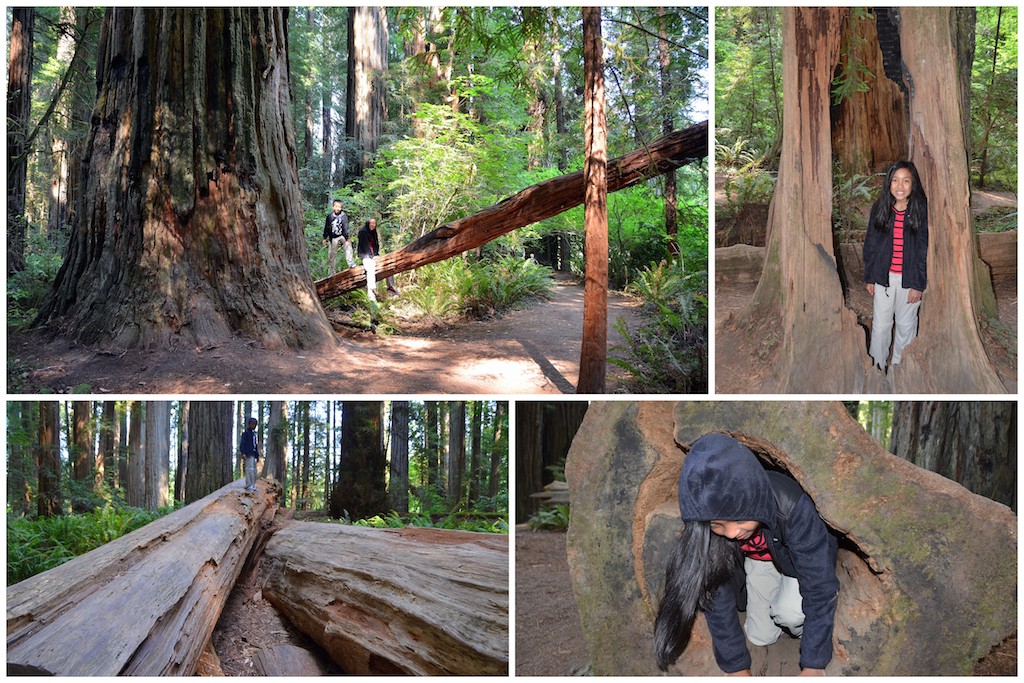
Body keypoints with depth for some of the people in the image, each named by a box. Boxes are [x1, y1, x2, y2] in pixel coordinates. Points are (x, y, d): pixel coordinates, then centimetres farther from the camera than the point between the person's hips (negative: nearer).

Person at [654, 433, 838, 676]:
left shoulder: (792, 507, -43)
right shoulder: (711, 520, -33)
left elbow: (820, 590, -36)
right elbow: (718, 595, -24)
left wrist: (813, 665, -32)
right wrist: (737, 667, -21)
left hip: (804, 557, -3)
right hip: (759, 562, 3)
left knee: (790, 609, -27)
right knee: (761, 637, 1)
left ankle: (811, 632, 5)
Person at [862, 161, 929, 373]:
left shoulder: (922, 210, -11)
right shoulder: (879, 208, -4)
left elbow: (926, 250, -9)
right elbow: (870, 244, 3)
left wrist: (919, 284, -10)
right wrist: (869, 277, 3)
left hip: (910, 277, -1)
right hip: (884, 275, 2)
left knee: (906, 324, 14)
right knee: (881, 324, 10)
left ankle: (899, 365, 30)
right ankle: (877, 364, 26)